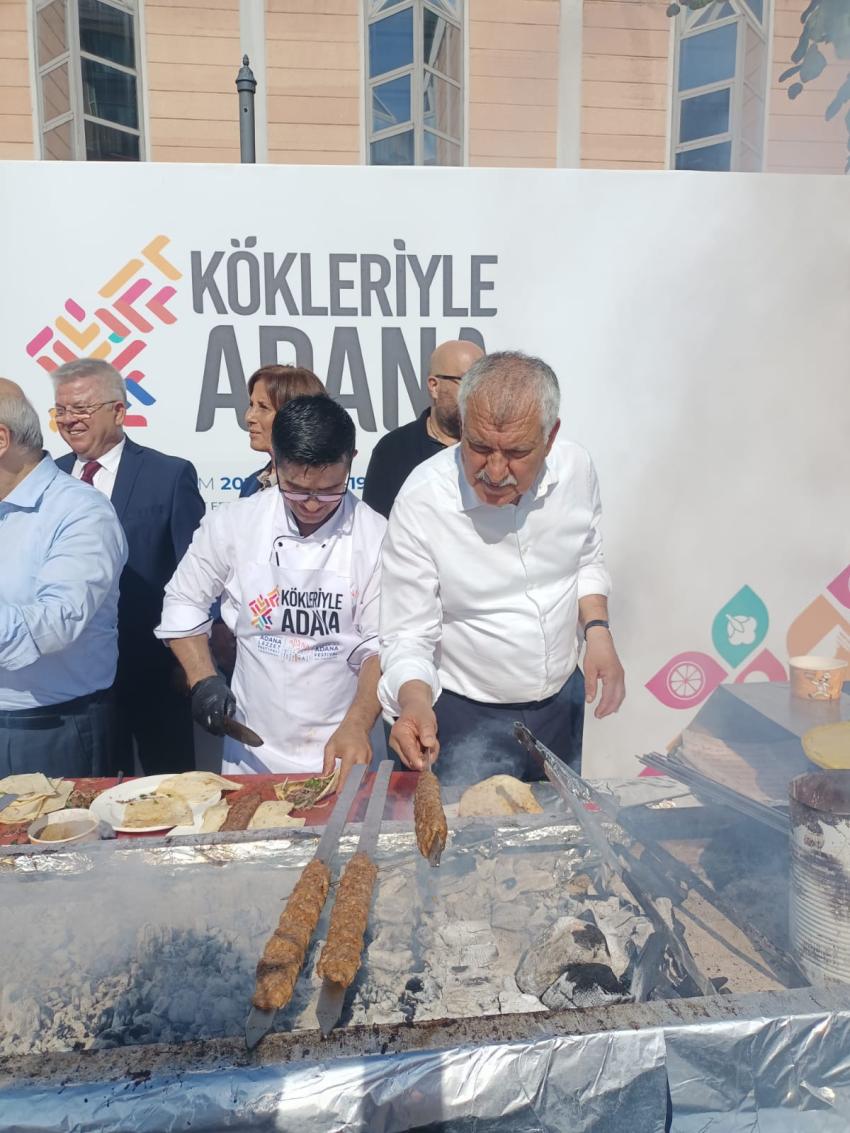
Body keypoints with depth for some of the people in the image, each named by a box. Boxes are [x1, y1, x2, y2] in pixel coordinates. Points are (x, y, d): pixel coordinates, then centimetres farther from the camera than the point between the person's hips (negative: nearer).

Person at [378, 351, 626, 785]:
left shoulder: (576, 468, -12)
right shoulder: (422, 500, -24)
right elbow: (407, 637, -19)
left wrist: (597, 631, -8)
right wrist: (415, 702, -37)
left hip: (563, 700, 5)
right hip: (468, 719, -4)